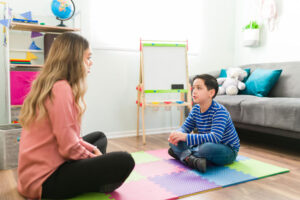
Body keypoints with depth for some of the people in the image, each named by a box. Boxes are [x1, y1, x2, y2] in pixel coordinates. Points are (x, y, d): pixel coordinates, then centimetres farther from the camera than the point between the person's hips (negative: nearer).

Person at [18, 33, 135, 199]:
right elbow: (69, 147, -24)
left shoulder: (48, 85, 9)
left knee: (100, 137, 25)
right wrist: (92, 156, -6)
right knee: (124, 162, -22)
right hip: (45, 180, -10)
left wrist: (92, 149, 6)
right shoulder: (61, 88, -22)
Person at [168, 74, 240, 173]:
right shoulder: (196, 109, -1)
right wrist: (177, 134, -24)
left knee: (207, 147, -41)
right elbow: (185, 127, 2)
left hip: (228, 151, -7)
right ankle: (191, 159, -30)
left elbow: (215, 138, -36)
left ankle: (181, 154, -17)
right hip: (203, 145, 7)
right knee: (173, 141, -5)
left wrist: (186, 137, -42)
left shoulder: (219, 111, -25)